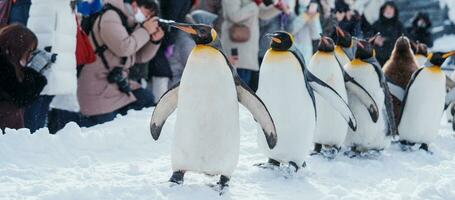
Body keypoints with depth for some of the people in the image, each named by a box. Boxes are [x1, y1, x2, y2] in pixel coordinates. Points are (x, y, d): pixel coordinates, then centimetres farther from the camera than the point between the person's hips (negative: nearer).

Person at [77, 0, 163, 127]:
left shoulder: (128, 23, 14)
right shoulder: (109, 18, -14)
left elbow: (140, 57, 18)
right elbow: (123, 47, -28)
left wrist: (154, 40, 1)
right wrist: (145, 31, -15)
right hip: (99, 90, -9)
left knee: (147, 100, 0)